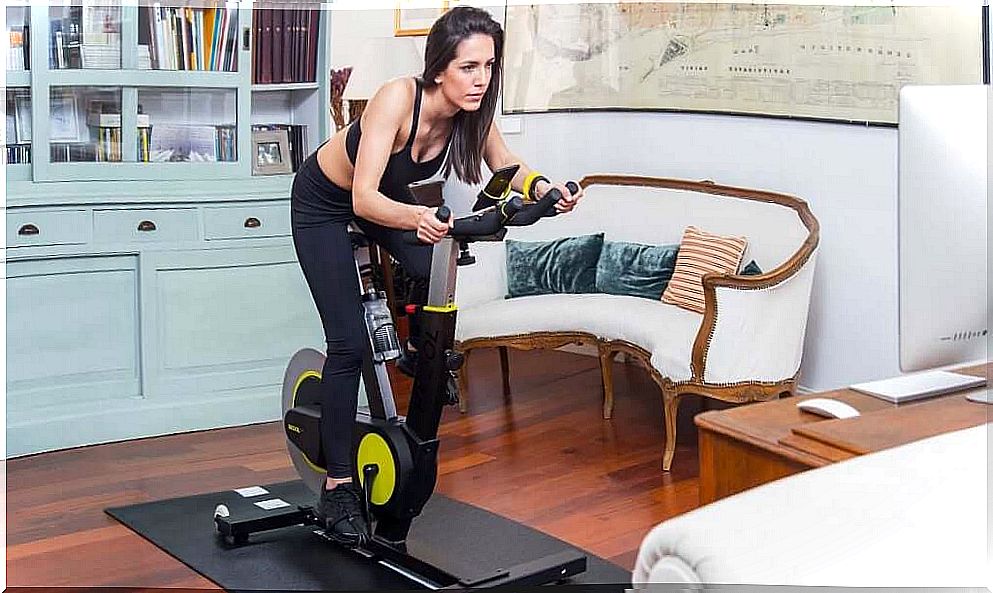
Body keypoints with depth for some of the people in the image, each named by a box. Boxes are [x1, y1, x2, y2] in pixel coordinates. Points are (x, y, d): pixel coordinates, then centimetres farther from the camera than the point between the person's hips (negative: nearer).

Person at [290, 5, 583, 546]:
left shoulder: (472, 111, -21)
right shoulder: (398, 98, -38)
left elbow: (507, 168, -8)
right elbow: (364, 198, -43)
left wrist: (543, 186, -29)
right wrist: (414, 218, -62)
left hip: (391, 198, 6)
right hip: (325, 204, -5)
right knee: (349, 341, -12)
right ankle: (337, 487, -3)